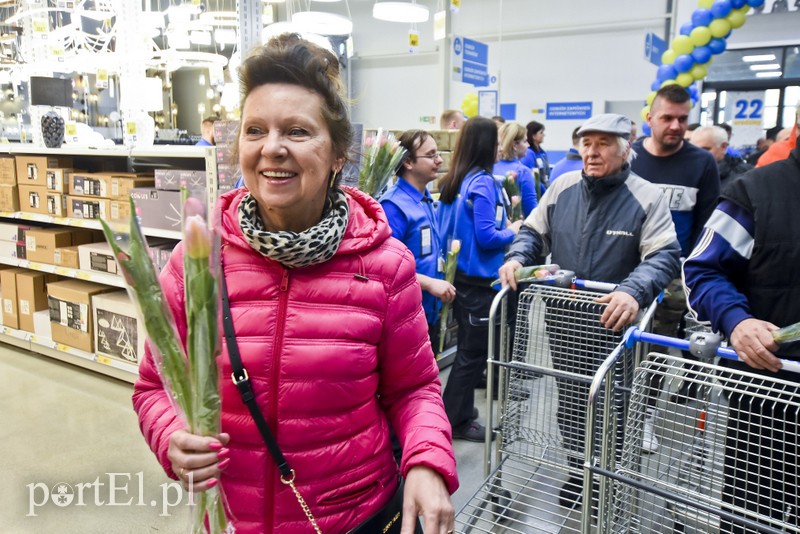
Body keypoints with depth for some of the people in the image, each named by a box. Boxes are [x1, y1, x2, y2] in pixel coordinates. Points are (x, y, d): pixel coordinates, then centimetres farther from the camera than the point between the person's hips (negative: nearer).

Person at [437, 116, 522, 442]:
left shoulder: (452, 181, 8)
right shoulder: (483, 183, -17)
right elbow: (485, 236, -21)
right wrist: (512, 232, -3)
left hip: (458, 275, 9)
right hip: (478, 280, -9)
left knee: (468, 346, 20)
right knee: (474, 351, 4)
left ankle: (460, 411, 31)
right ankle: (454, 420, 15)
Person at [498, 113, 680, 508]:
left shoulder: (646, 197, -12)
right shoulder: (562, 187, 1)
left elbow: (665, 256, -20)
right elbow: (533, 232, 8)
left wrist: (633, 291, -39)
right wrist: (517, 258, -14)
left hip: (613, 322, -3)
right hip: (563, 318, 4)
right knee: (569, 401, 18)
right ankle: (578, 471, 40)